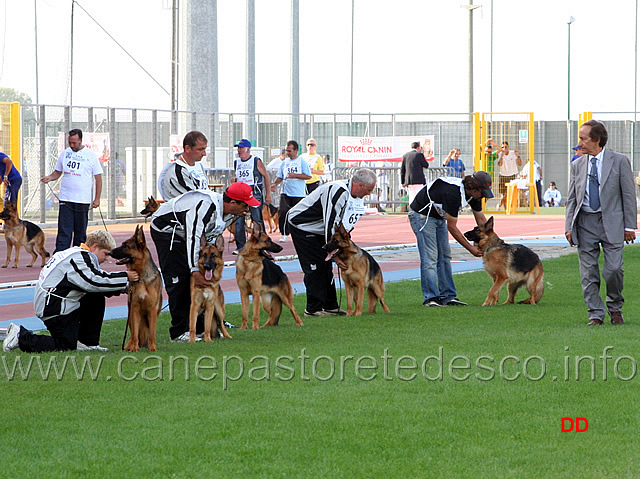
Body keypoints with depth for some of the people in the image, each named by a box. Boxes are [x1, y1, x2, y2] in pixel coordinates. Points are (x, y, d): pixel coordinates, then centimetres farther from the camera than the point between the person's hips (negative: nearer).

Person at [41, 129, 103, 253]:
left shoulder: (90, 155, 2)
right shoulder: (65, 154, 10)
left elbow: (98, 177, 3)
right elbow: (58, 172, 20)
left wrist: (97, 199, -1)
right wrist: (49, 178, -3)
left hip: (83, 200, -1)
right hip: (65, 199, 1)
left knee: (80, 232, 6)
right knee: (64, 231, -7)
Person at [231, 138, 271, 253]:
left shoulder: (256, 162, -4)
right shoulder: (237, 163, 12)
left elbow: (266, 176, 0)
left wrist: (268, 194, -3)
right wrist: (234, 180, 0)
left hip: (255, 193, -5)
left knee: (257, 220, -3)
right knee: (238, 221, -1)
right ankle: (240, 246, 6)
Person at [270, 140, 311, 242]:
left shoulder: (302, 162, -1)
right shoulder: (285, 162, 13)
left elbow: (308, 176, -7)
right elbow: (280, 176, 17)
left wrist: (295, 175, -15)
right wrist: (275, 184, -1)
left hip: (299, 194, -3)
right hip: (285, 193, 3)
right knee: (282, 212, -11)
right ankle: (284, 234, -1)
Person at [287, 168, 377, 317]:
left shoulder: (346, 193, 5)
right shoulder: (338, 192, -28)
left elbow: (338, 225, 13)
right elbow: (330, 225, -30)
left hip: (315, 229, 10)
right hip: (300, 226, -10)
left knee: (326, 265, 9)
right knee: (315, 267, -11)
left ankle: (331, 306, 14)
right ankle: (313, 309, -6)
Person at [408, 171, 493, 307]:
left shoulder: (474, 195, -9)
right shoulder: (453, 194, -35)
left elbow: (481, 219, 5)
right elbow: (452, 227, -28)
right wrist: (470, 248, -22)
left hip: (439, 217, 9)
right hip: (421, 214, -9)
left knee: (445, 256, 5)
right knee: (430, 256, -15)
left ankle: (448, 297, 7)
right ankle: (430, 298, -15)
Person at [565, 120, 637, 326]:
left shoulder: (619, 161, 0)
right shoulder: (577, 165, 10)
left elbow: (628, 195, 2)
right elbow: (571, 199, 12)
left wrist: (629, 226, -2)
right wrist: (569, 227, 2)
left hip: (611, 223, -3)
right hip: (585, 222, 3)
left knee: (613, 269, -9)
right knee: (588, 272, 0)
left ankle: (615, 307, 15)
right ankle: (595, 314, 8)